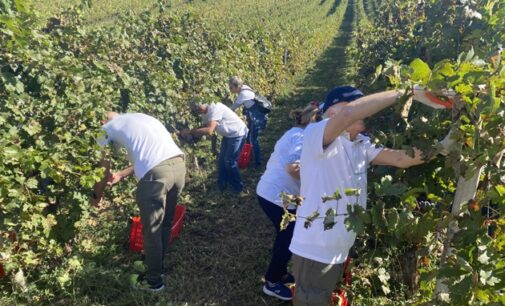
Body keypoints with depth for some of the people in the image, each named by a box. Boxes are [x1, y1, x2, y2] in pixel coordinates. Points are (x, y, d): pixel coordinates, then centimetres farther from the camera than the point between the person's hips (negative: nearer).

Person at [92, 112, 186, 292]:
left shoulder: (108, 127, 15)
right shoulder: (139, 118, 32)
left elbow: (103, 169, 18)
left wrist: (97, 197, 33)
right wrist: (121, 175, 39)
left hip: (156, 173, -7)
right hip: (178, 163, 7)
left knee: (151, 229, 13)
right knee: (165, 223, 24)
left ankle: (153, 280, 30)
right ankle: (157, 264, 45)